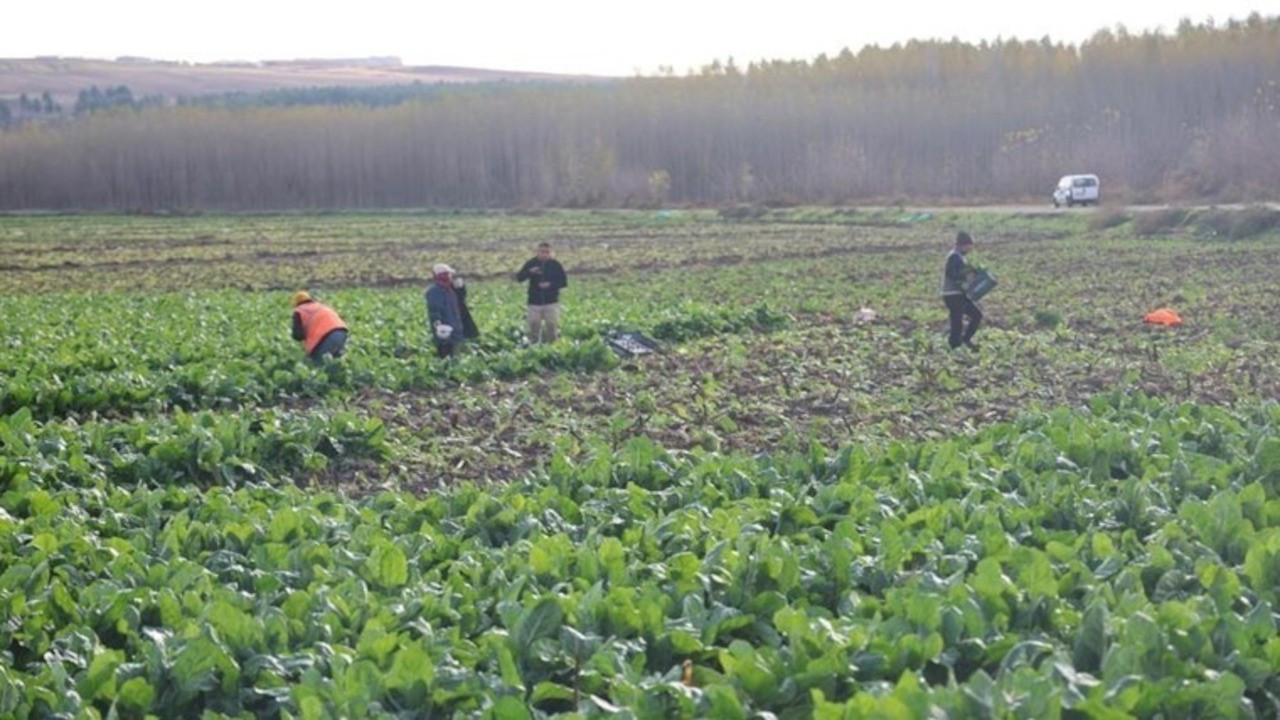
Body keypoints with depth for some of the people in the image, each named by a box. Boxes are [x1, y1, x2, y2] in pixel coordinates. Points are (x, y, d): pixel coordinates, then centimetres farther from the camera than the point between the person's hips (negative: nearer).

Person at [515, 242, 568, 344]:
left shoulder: (556, 265, 0)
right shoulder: (531, 263, 2)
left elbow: (564, 282, 1)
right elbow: (519, 278, -4)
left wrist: (550, 284, -15)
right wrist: (530, 272, -22)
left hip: (551, 302, -1)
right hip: (534, 303, 1)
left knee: (551, 328, 2)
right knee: (533, 329, 1)